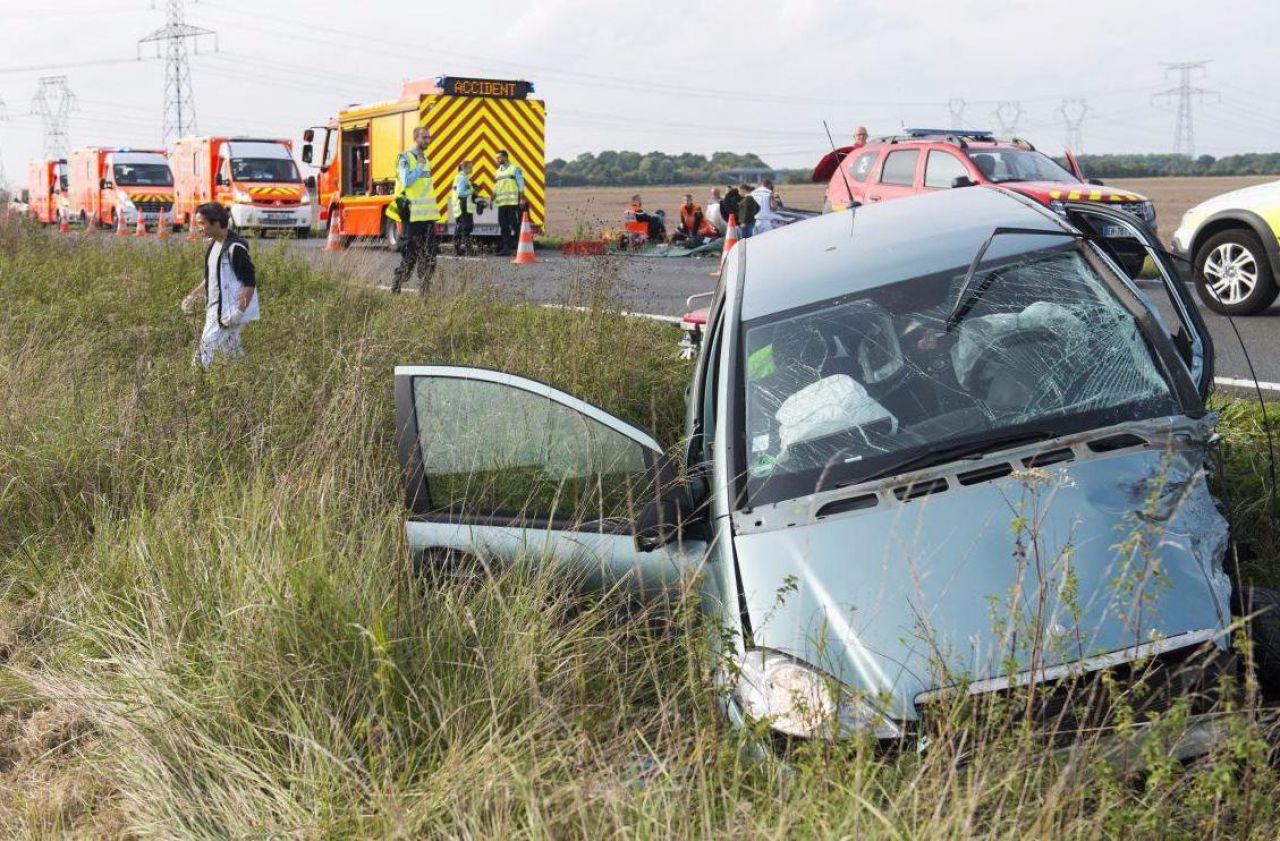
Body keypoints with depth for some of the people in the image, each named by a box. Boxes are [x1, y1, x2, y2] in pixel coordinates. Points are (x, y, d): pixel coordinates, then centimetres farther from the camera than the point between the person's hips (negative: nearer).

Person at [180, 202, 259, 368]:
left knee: (206, 348, -9)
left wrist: (239, 311, -23)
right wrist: (194, 295, 18)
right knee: (232, 353, 13)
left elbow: (250, 283, -19)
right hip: (215, 309, 9)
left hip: (228, 312, -9)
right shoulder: (214, 244, 10)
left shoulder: (235, 248, -19)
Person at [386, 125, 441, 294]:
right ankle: (397, 285, 4)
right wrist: (420, 166, -12)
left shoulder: (425, 159, 18)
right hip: (413, 214, -8)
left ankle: (425, 288, 10)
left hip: (428, 214, 8)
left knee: (430, 254, 5)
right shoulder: (405, 158, -6)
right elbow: (406, 181, -18)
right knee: (411, 253, -6)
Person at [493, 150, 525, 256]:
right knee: (503, 226, 5)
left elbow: (521, 185, -3)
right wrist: (492, 200, 13)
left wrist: (522, 199, -11)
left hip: (513, 203, -6)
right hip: (501, 203, 6)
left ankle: (515, 246, -5)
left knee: (514, 225, -7)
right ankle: (506, 247, 9)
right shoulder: (498, 172, 19)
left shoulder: (515, 169, 0)